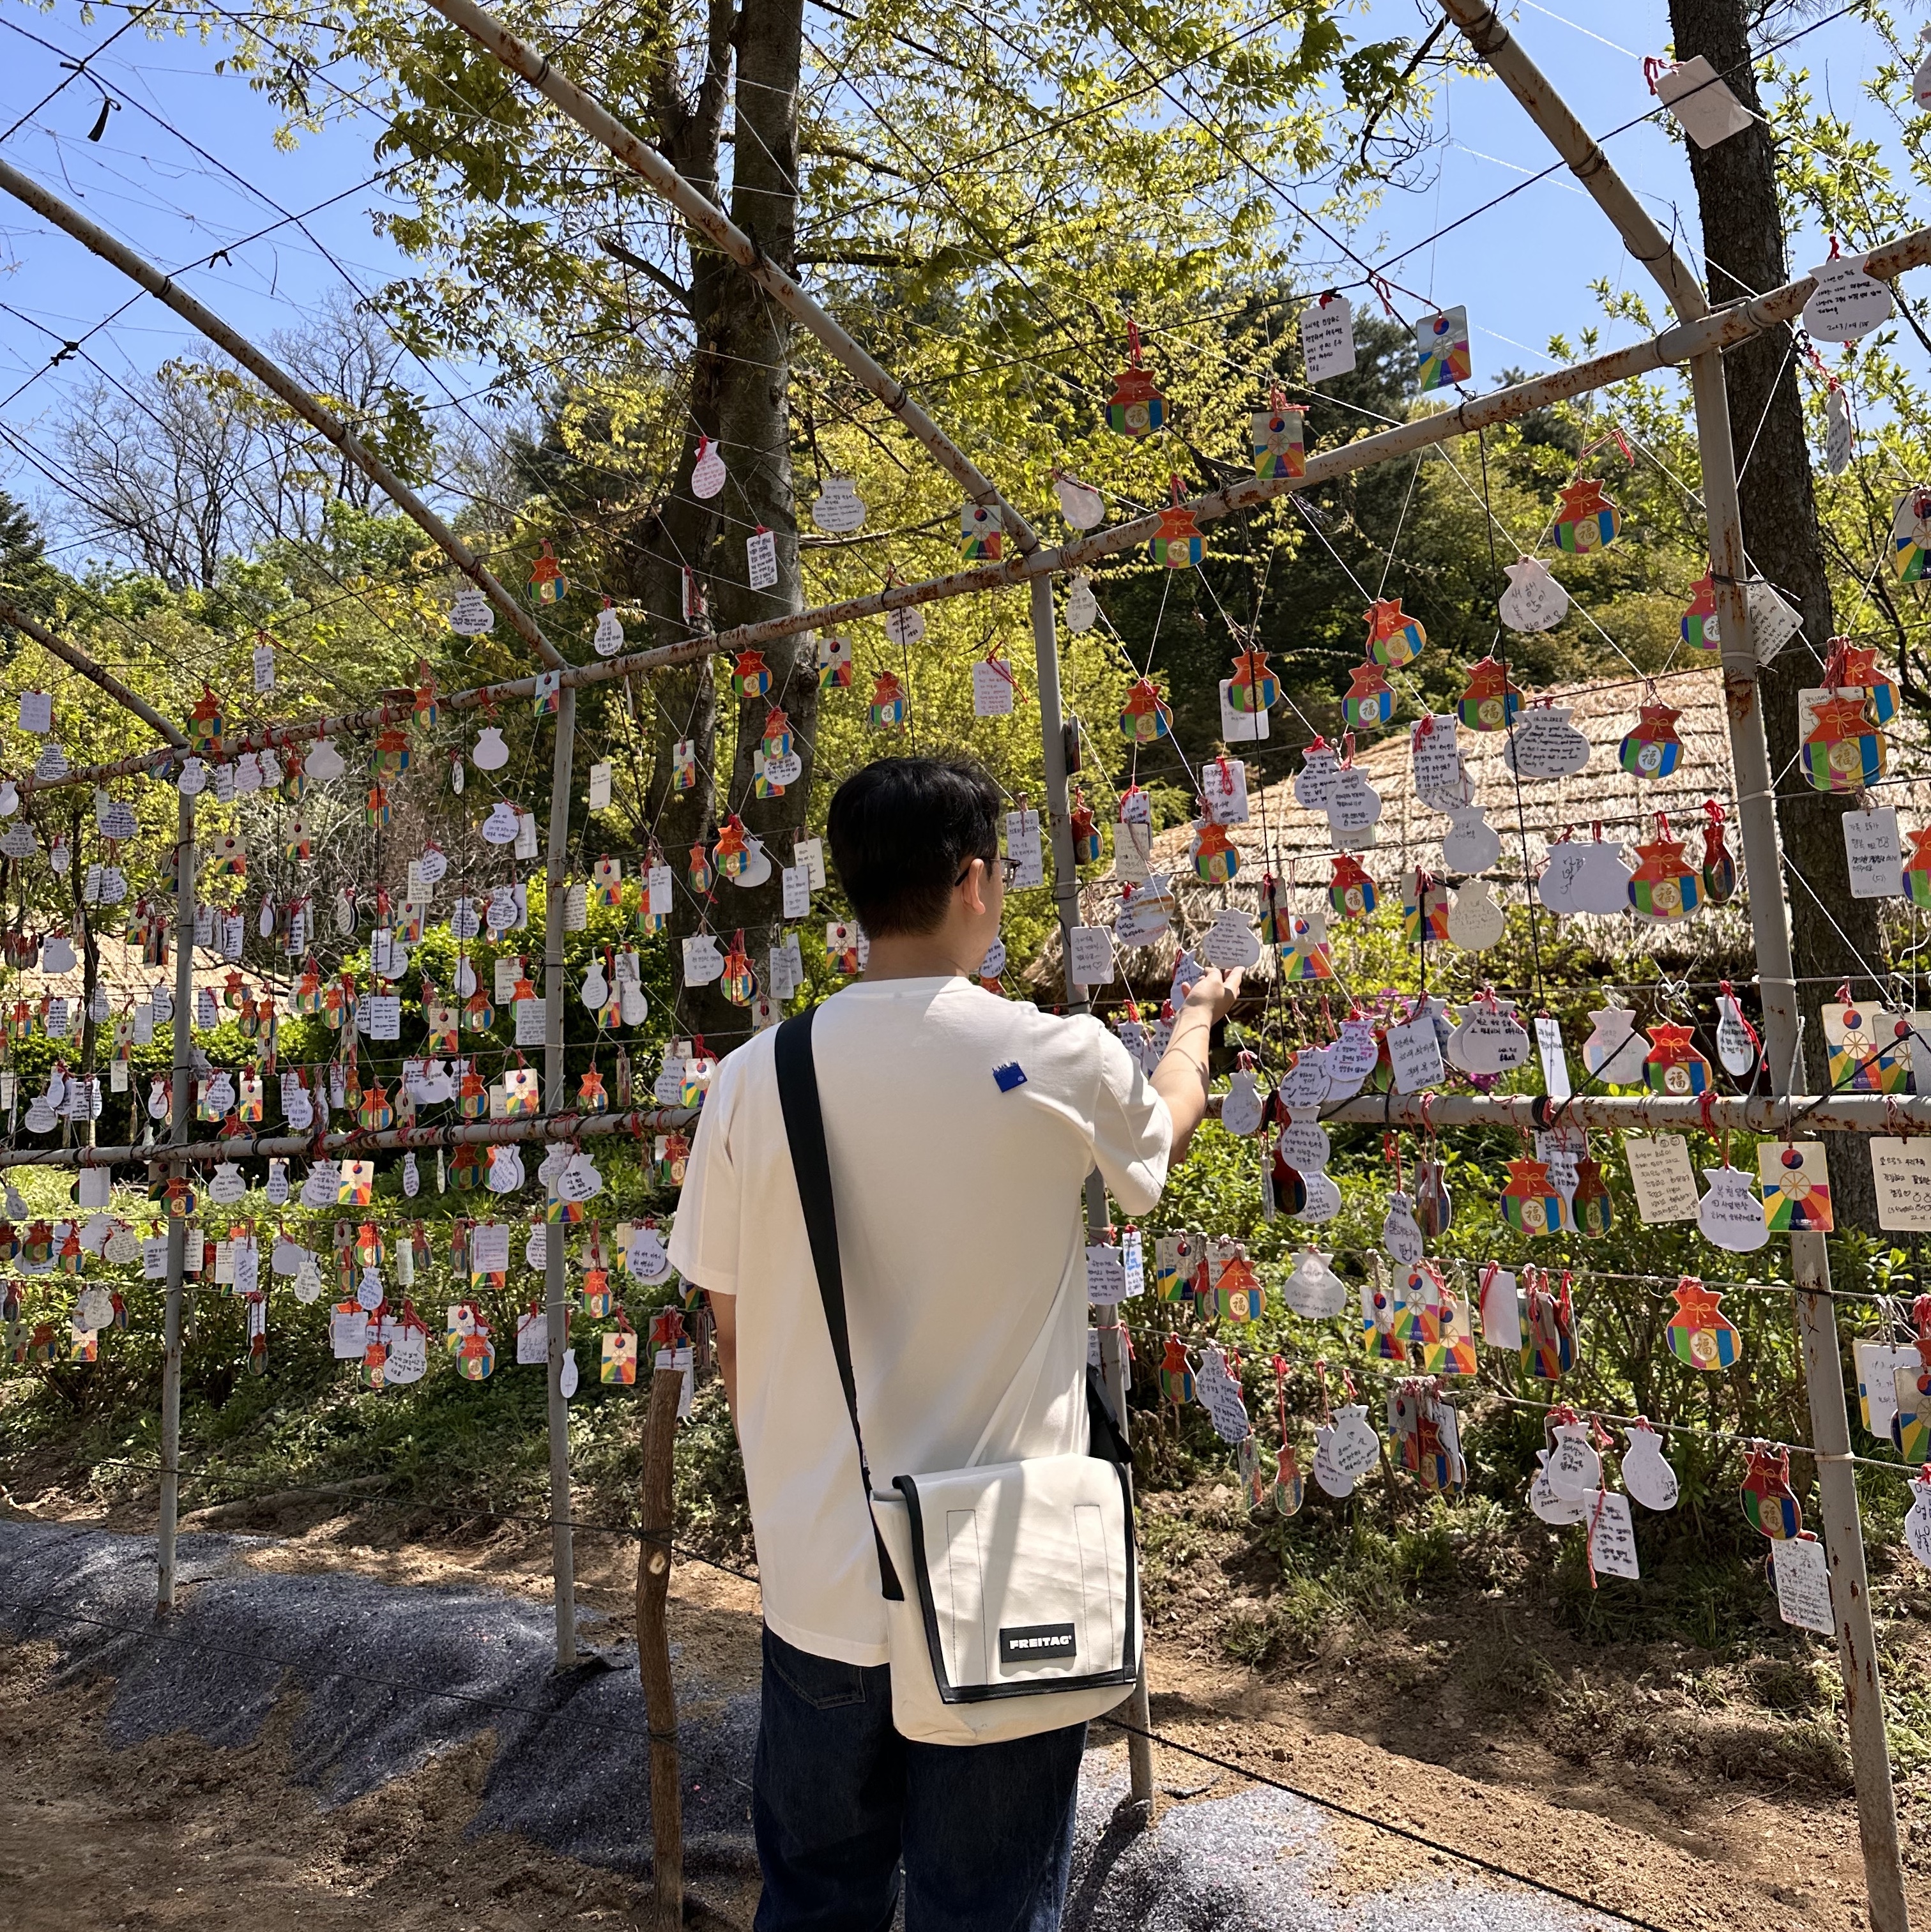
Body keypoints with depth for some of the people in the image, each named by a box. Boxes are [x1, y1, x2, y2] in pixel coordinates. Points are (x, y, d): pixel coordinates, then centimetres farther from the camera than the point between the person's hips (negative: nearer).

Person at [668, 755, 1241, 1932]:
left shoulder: (757, 1078, -9)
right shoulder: (1062, 1061, -13)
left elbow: (734, 1330, 1)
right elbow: (1165, 1132, 11)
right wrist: (1196, 1020, 32)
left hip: (823, 1583, 3)